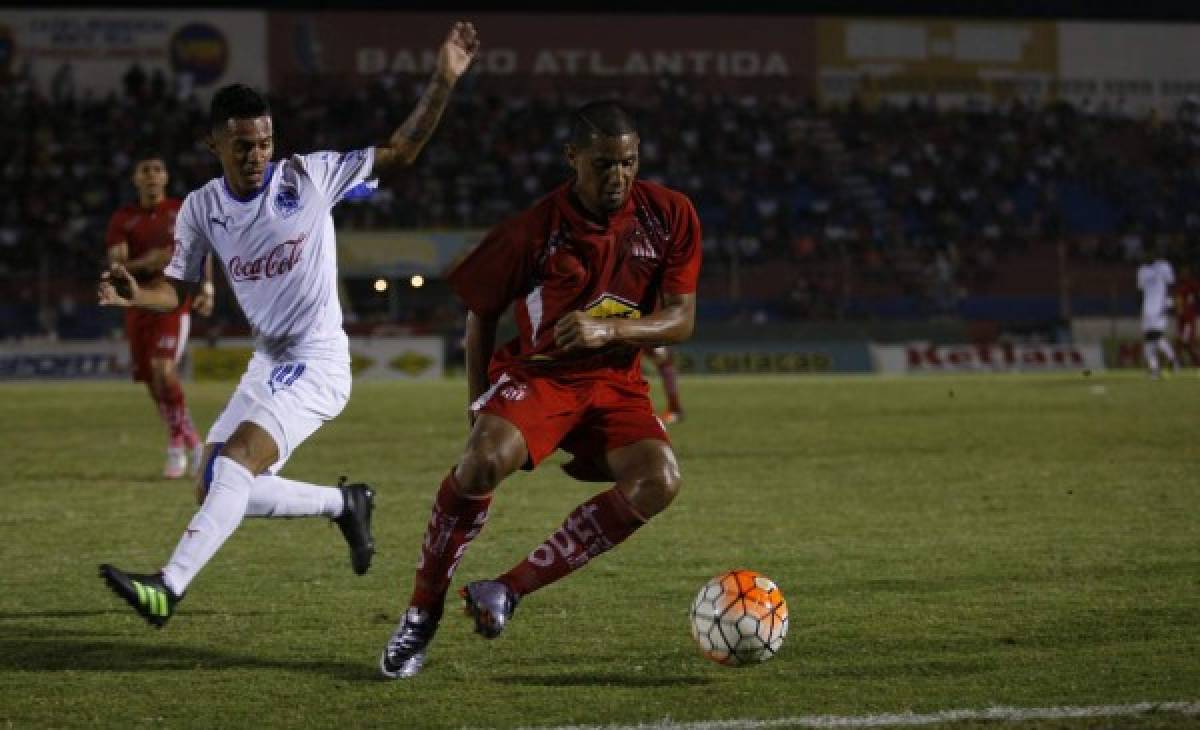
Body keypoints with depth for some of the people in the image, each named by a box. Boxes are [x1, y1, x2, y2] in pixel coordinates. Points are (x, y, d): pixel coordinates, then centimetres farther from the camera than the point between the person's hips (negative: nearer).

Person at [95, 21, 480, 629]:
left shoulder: (309, 177, -10)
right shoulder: (201, 208, 1)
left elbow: (400, 152, -6)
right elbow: (178, 289, 8)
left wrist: (443, 82, -18)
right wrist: (135, 295, -15)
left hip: (318, 362, -7)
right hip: (267, 363, 7)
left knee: (239, 457, -26)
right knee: (216, 489, 6)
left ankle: (169, 587, -33)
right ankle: (344, 503, 25)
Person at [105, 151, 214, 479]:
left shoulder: (182, 212, 2)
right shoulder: (122, 219, 4)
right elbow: (115, 266, -5)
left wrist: (207, 288, -3)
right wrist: (145, 263, -25)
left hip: (174, 303, -3)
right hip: (138, 305, 3)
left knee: (163, 369, -22)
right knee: (152, 381, 4)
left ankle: (177, 444, -9)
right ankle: (189, 440, 23)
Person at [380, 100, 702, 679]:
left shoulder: (670, 216, -8)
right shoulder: (535, 230, -12)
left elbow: (681, 320, -8)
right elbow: (481, 311, 2)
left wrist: (609, 330, -25)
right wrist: (478, 400, -2)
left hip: (616, 382, 3)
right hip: (537, 371, -3)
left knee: (659, 481, -27)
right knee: (485, 459, -34)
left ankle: (510, 590, -18)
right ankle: (422, 614, -14)